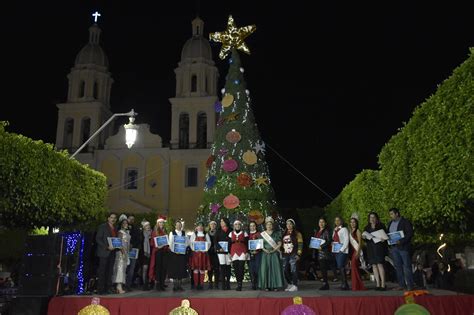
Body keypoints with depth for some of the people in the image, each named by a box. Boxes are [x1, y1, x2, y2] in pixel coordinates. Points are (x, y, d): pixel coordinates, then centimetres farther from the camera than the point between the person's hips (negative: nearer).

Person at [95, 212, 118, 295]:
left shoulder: (114, 229, 18)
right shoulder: (102, 227, -2)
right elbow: (98, 239, -8)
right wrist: (107, 247, -17)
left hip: (112, 253, 6)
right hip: (104, 252, -6)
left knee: (109, 272, 5)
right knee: (102, 272, -4)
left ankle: (107, 289, 9)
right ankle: (100, 290, 0)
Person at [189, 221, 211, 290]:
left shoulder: (206, 234, 10)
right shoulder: (194, 234, 8)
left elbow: (209, 243, 5)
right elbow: (190, 243, 2)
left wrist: (205, 249, -10)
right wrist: (193, 249, -12)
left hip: (203, 253, 1)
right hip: (195, 253, -1)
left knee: (202, 269, 1)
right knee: (196, 268, -2)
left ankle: (201, 284, 7)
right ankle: (196, 284, 4)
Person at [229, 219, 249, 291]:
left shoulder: (244, 233, 7)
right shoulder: (231, 233, 12)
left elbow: (247, 243, 6)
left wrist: (247, 253, -1)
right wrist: (229, 253, 5)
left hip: (242, 253, -2)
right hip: (234, 253, 2)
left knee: (241, 268, -9)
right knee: (236, 268, -1)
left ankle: (240, 283, -8)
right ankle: (238, 282, 8)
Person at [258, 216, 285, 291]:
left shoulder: (276, 233, 7)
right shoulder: (262, 234, 9)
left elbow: (279, 243, 2)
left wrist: (274, 250, -11)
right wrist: (265, 250, -11)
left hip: (274, 253, -1)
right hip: (265, 253, 1)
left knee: (275, 268, -5)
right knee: (265, 268, -3)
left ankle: (275, 286, -2)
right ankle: (266, 286, 0)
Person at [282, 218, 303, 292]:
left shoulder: (297, 233, 0)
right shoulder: (284, 234, 17)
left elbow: (300, 244, -5)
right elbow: (282, 244, 23)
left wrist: (298, 254, -12)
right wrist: (281, 253, 16)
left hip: (293, 255, -6)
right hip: (285, 255, 6)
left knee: (293, 270, -7)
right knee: (285, 270, 6)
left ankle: (294, 286, 0)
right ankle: (289, 284, 19)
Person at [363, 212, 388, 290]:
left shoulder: (381, 226, 5)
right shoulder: (367, 228, 15)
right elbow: (365, 240, 16)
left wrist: (383, 239, -17)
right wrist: (364, 237, -5)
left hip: (379, 247, -4)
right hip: (370, 248, 4)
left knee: (380, 264, -11)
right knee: (374, 265, 2)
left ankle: (383, 284, -8)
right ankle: (378, 284, 6)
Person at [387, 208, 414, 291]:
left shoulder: (405, 222, -5)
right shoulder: (390, 223, 17)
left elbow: (410, 233, -13)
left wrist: (401, 241, -21)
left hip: (403, 247, -7)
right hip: (393, 247, 7)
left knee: (407, 266, -3)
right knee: (398, 267, 9)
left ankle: (410, 285, 2)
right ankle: (401, 285, 15)